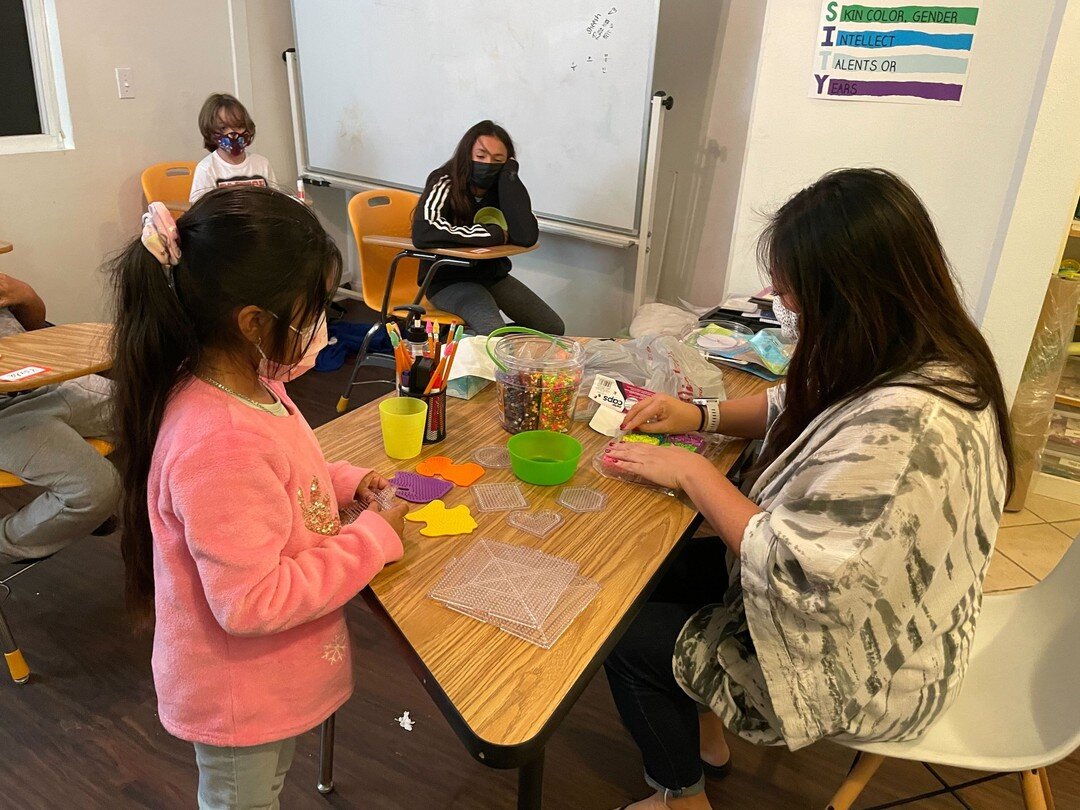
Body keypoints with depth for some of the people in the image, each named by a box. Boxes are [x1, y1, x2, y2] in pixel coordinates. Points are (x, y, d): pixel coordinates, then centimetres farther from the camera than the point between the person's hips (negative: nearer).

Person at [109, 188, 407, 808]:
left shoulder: (247, 381, -9)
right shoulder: (220, 445, -38)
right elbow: (251, 603, -33)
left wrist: (346, 482, -5)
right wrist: (373, 540, -26)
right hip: (241, 700, -8)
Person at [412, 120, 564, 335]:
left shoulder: (502, 187, -5)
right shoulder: (445, 184, -18)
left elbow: (526, 236, -23)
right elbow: (422, 233, -39)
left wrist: (509, 173, -22)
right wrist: (493, 234, -28)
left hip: (493, 274, 6)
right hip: (449, 281, -6)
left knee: (554, 329, 3)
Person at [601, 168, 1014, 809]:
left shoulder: (904, 427, -38)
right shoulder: (927, 361, -6)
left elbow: (790, 569, -32)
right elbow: (803, 409, 9)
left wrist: (693, 471, -21)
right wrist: (702, 415, -4)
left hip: (860, 670, -9)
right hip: (858, 606, 9)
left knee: (631, 641, 0)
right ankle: (706, 739, 35)